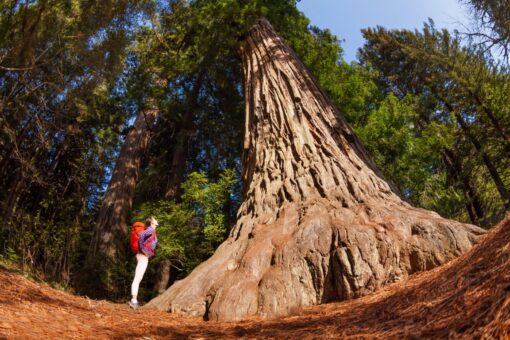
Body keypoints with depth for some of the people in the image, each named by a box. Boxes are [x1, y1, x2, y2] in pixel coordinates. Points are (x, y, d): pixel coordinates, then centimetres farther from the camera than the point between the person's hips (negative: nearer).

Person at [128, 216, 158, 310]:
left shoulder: (150, 231, 14)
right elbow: (142, 235, -29)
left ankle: (134, 300, 20)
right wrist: (142, 249, -20)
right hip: (143, 257, -10)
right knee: (137, 279, -9)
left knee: (138, 279, 14)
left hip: (143, 257, 10)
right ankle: (134, 300, -8)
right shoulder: (151, 230, -13)